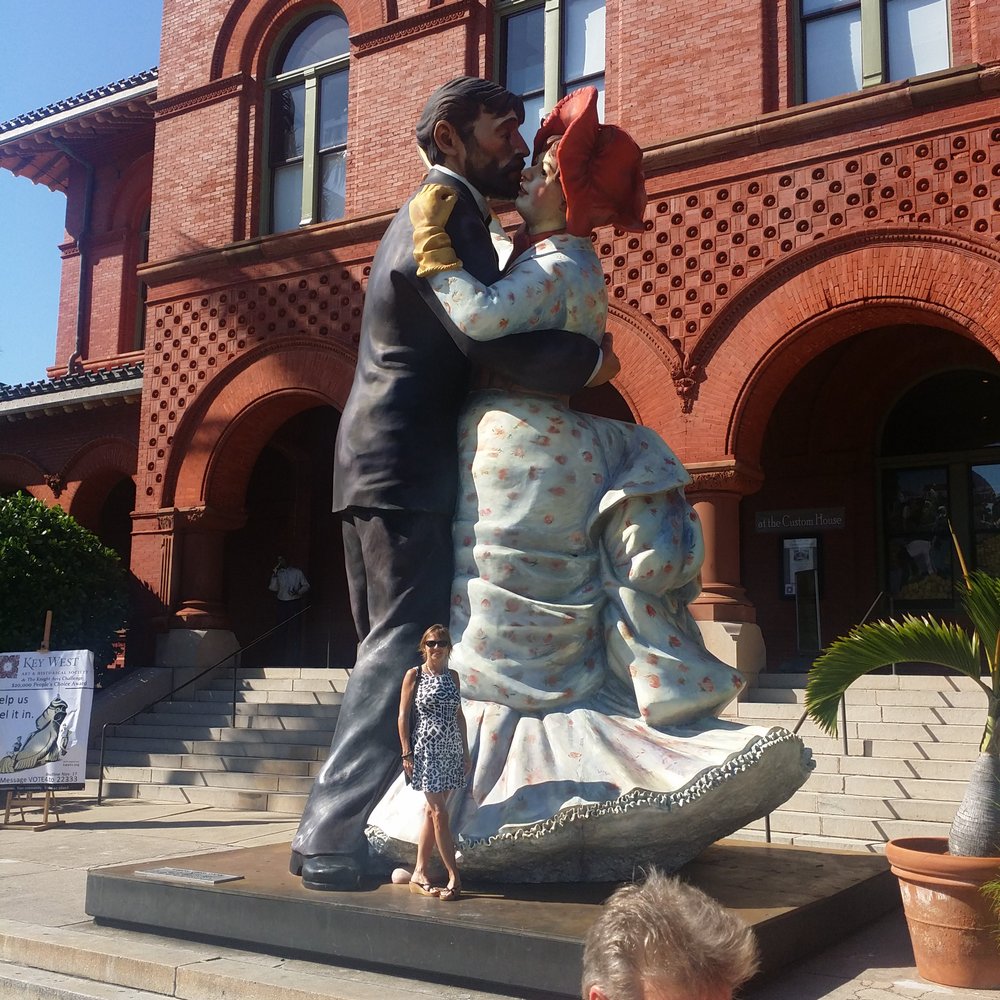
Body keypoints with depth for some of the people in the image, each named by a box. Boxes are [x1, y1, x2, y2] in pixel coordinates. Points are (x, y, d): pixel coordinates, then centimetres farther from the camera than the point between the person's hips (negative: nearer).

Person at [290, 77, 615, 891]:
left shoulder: (428, 215, 23)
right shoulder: (448, 214, -9)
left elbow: (478, 327, 22)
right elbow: (487, 333, -22)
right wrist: (591, 362, -10)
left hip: (383, 466, 11)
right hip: (408, 469, -11)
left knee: (392, 654, 12)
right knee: (406, 652, -10)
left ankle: (339, 829, 18)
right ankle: (333, 839, -7)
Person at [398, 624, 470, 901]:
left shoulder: (452, 676, 11)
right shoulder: (414, 675, -3)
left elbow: (459, 715, 14)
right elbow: (403, 715, -4)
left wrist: (466, 751, 11)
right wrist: (406, 753, -10)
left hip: (451, 749, 5)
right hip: (426, 750, -5)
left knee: (433, 811, 8)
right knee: (439, 812, -7)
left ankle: (419, 874, 15)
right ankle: (454, 877, -5)